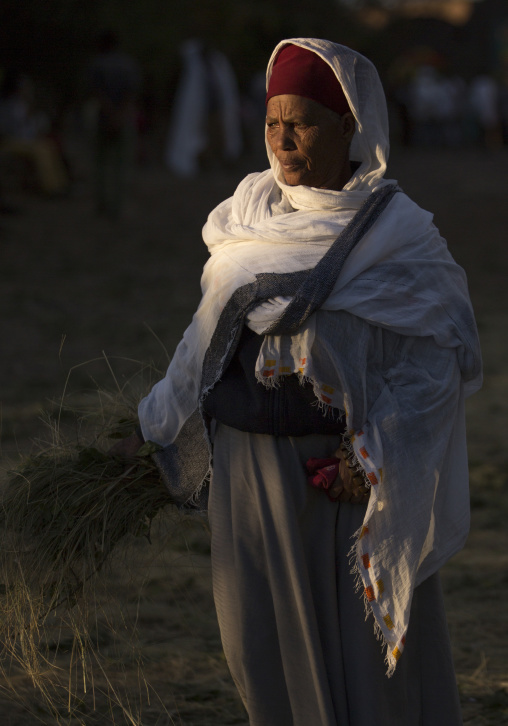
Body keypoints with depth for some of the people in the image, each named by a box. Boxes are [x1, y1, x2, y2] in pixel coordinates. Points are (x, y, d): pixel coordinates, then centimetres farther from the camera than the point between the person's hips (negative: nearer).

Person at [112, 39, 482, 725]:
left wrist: (375, 455, -21)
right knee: (264, 642, 9)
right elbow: (210, 335, 17)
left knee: (361, 643, 1)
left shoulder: (395, 234, -9)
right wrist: (155, 428, 19)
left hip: (346, 471, -5)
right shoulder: (249, 213, 7)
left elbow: (439, 359, -12)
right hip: (250, 469, 5)